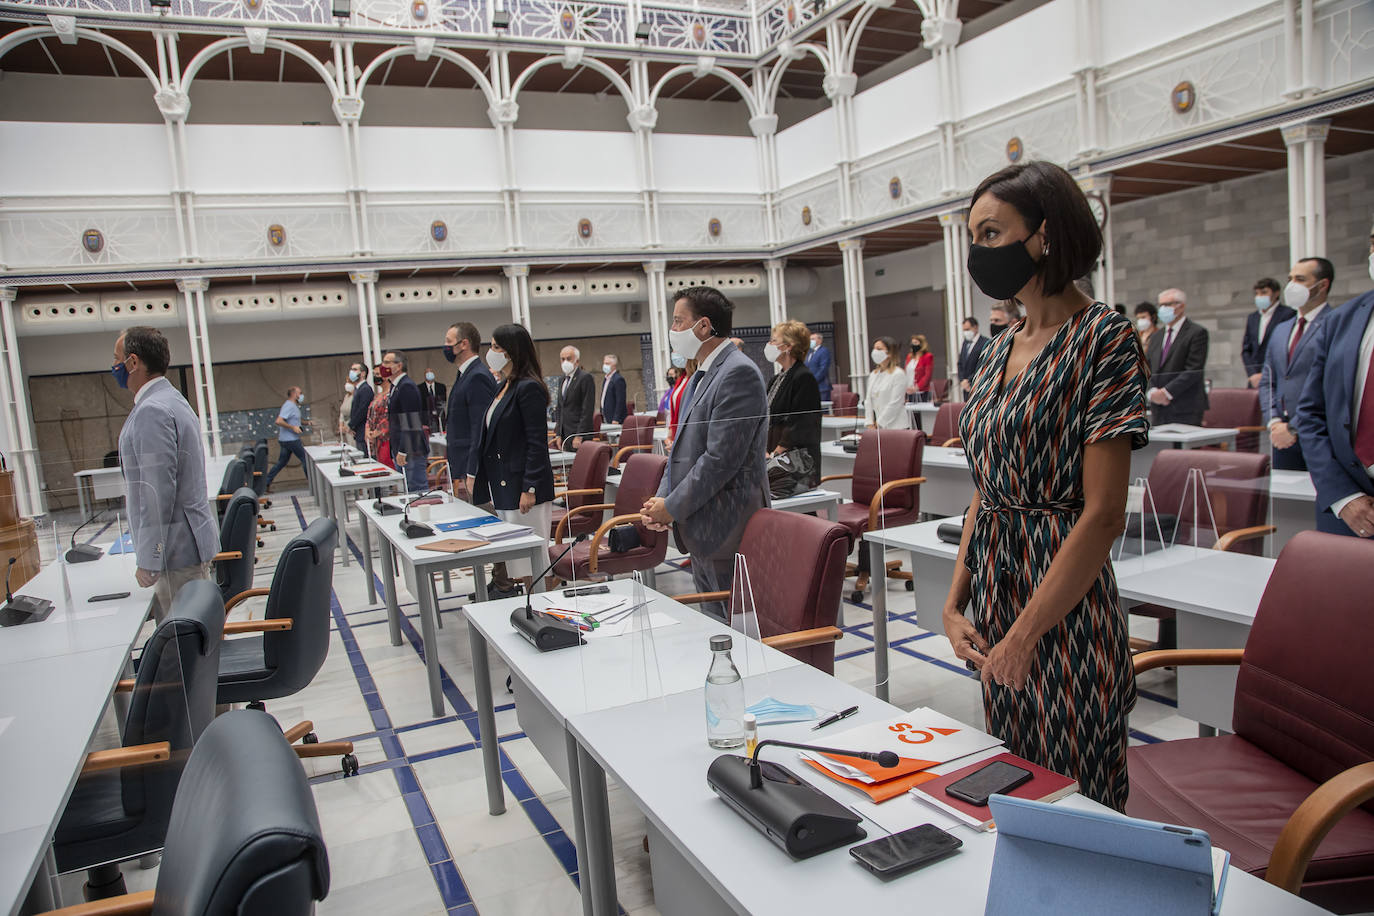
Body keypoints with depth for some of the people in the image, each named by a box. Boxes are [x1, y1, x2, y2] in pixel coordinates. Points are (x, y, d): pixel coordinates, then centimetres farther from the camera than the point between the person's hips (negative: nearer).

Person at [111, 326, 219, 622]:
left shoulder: (152, 412, -18)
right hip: (189, 542, 10)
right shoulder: (172, 401, 16)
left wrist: (148, 561, -18)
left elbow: (158, 492, -22)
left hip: (178, 551, -10)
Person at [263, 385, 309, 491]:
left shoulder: (293, 406, 16)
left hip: (286, 440, 10)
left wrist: (306, 423, 13)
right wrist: (293, 427, -23)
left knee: (281, 462, 13)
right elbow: (278, 421, -25)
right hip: (290, 440, -10)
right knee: (305, 459, -3)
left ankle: (266, 483, 15)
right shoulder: (288, 406, -16)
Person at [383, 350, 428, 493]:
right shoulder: (396, 387, 17)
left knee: (417, 490, -7)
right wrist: (397, 452, 19)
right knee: (408, 491, 13)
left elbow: (410, 423, -20)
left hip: (411, 452, -10)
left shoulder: (407, 387, -15)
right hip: (401, 451, 10)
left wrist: (402, 452, -21)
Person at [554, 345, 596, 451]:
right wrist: (558, 434, 12)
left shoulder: (585, 378, -8)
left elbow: (588, 410, -14)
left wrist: (579, 436, -17)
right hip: (565, 435, 7)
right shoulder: (563, 379, 17)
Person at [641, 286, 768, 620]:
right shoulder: (701, 376, 17)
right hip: (702, 532, 10)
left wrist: (673, 508, -14)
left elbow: (720, 458, -21)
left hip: (726, 532, -10)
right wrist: (661, 499, 4)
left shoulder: (739, 373, -15)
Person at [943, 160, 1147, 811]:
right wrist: (955, 602, 6)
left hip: (1063, 609, -7)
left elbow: (1103, 515, -18)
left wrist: (1026, 633, -16)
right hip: (994, 595, 7)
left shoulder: (1103, 338, -13)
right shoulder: (1002, 348, 10)